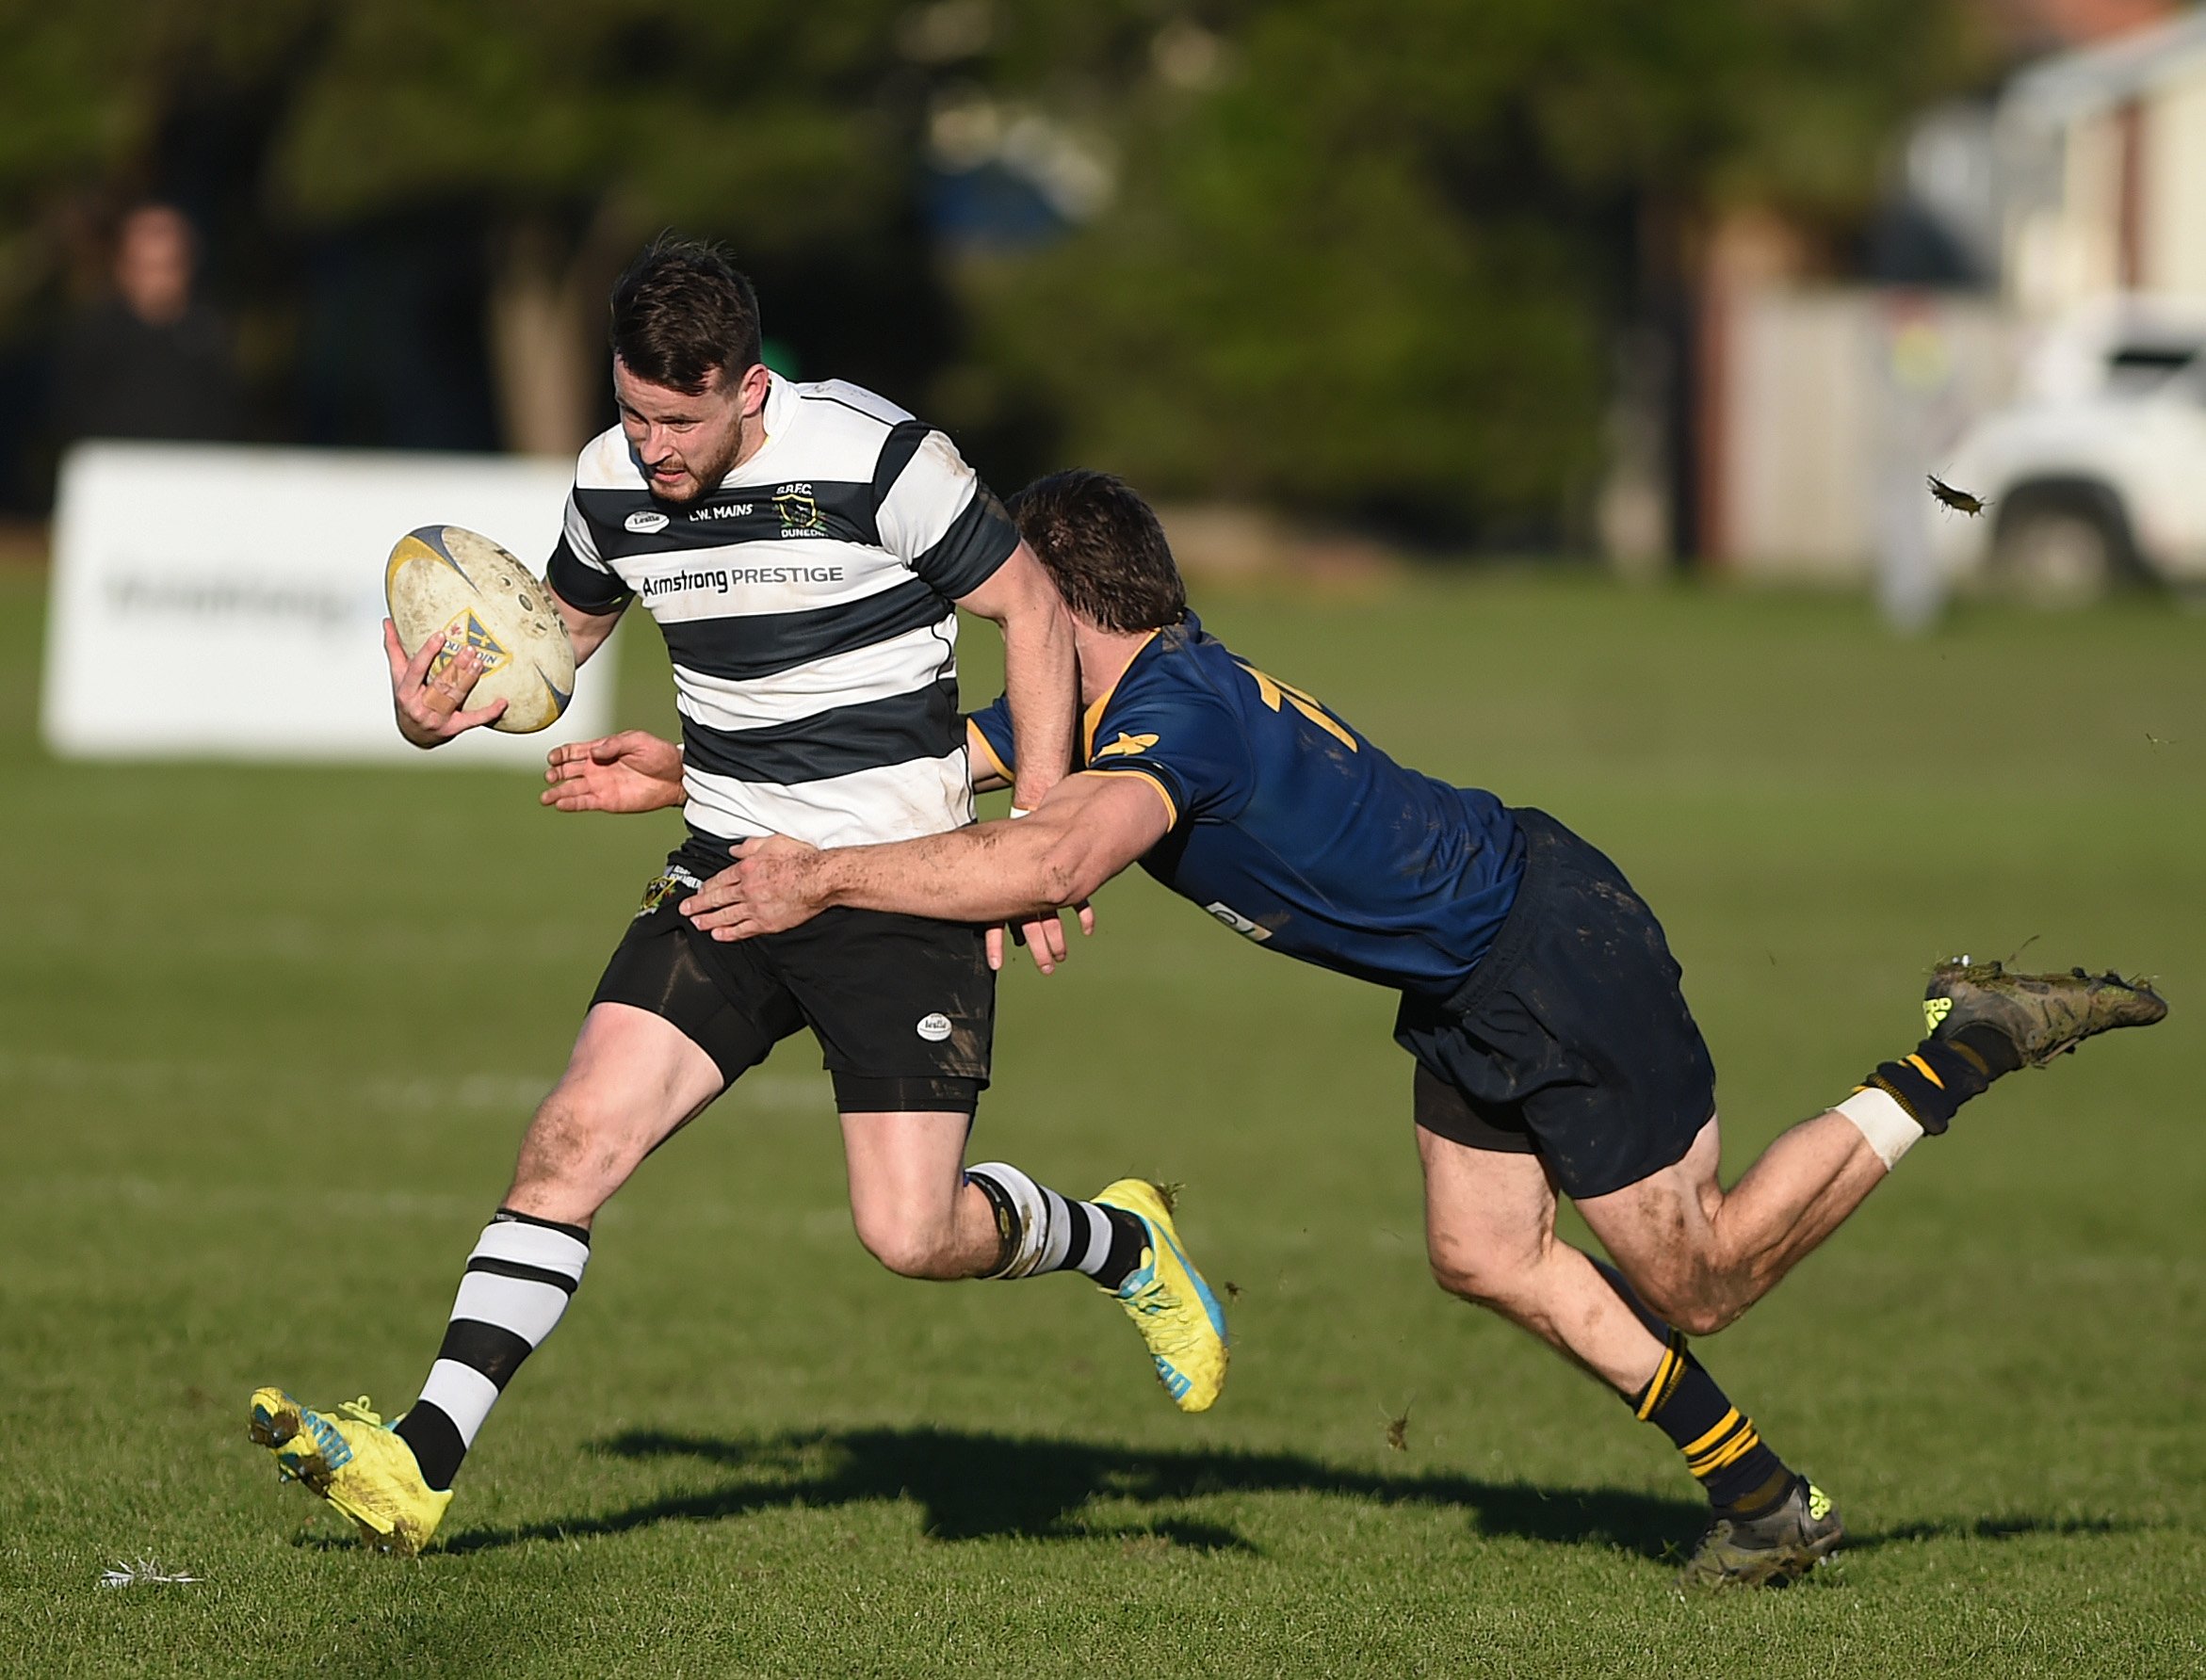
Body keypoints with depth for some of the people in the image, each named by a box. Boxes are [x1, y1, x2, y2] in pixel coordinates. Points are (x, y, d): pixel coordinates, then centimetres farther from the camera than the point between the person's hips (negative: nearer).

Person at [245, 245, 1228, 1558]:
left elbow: (1035, 610, -7)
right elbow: (566, 629, 19)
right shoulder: (613, 484, -1)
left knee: (912, 1235, -9)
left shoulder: (875, 460, -18)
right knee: (576, 1139, -12)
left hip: (903, 893, -5)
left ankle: (1122, 1242, 23)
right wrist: (449, 711, -3)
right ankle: (419, 1466, -12)